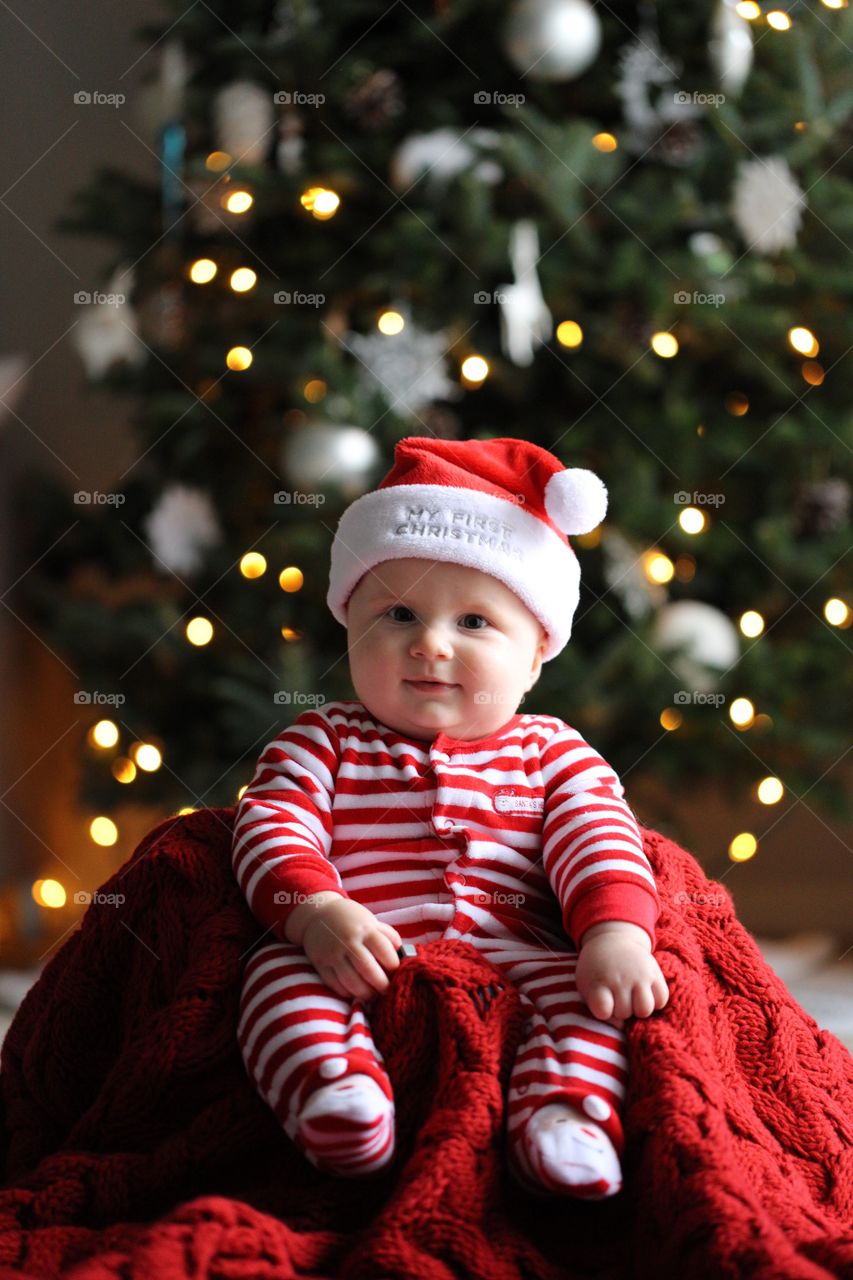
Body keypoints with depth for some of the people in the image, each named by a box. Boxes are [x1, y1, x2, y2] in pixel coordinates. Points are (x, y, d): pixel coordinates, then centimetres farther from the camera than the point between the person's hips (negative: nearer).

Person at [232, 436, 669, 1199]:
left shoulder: (553, 755, 18)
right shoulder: (324, 742, 16)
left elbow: (598, 839, 4)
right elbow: (272, 823, 2)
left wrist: (618, 930, -19)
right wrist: (317, 910, -21)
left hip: (515, 963, 1)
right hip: (359, 965, -1)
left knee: (585, 987, -26)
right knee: (282, 971, -28)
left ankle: (564, 1114, -44)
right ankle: (334, 1093, -50)